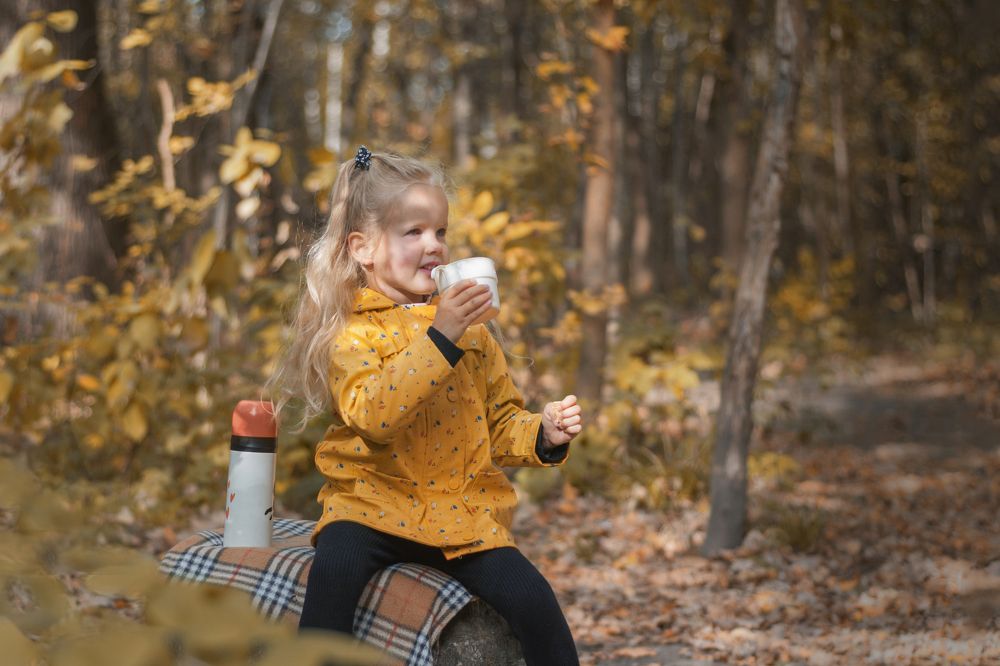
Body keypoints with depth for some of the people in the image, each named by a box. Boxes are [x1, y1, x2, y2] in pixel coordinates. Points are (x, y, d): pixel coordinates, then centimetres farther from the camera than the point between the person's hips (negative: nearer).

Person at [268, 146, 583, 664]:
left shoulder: (468, 329, 10)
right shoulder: (351, 333, -5)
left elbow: (499, 425, 16)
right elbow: (374, 417, -24)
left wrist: (543, 433, -6)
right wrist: (439, 337, -27)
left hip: (462, 513, 3)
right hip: (374, 502, -3)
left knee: (533, 601, -16)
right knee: (335, 566, -33)